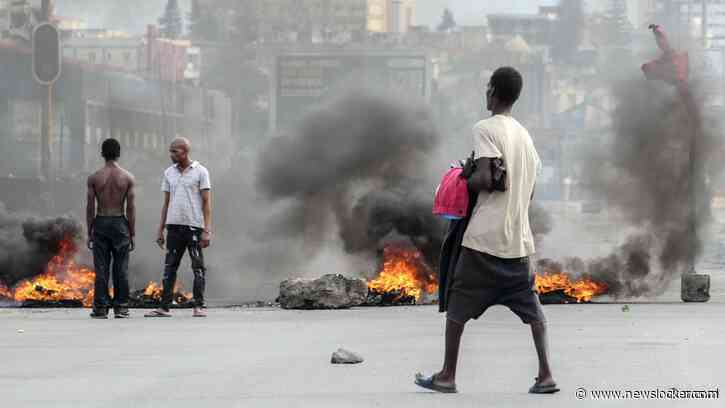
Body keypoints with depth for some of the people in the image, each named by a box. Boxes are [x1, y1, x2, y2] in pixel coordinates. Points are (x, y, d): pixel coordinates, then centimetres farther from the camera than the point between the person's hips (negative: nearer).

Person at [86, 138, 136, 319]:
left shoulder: (94, 178, -2)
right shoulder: (128, 178, -2)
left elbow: (90, 207, -1)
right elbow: (131, 208, -3)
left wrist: (90, 233, 5)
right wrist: (132, 233, 3)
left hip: (100, 223, 0)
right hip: (120, 223, 0)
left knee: (101, 268, 2)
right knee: (121, 267, 5)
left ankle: (101, 307, 1)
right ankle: (121, 307, 5)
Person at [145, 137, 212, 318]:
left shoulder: (200, 172, -1)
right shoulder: (169, 173, 12)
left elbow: (207, 202, -4)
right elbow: (166, 203, 16)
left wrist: (207, 230, -12)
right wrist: (160, 230, 11)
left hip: (194, 226, -4)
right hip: (174, 226, 4)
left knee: (198, 267, -1)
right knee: (170, 267, 2)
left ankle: (199, 306, 2)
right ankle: (165, 307, 3)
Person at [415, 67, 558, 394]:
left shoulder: (485, 129, -8)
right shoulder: (525, 135, 14)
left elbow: (485, 179, -19)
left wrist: (467, 178, 2)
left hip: (485, 236, -6)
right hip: (519, 237, 6)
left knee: (457, 305, 4)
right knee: (530, 306, 9)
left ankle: (447, 376, 7)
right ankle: (545, 375, 1)